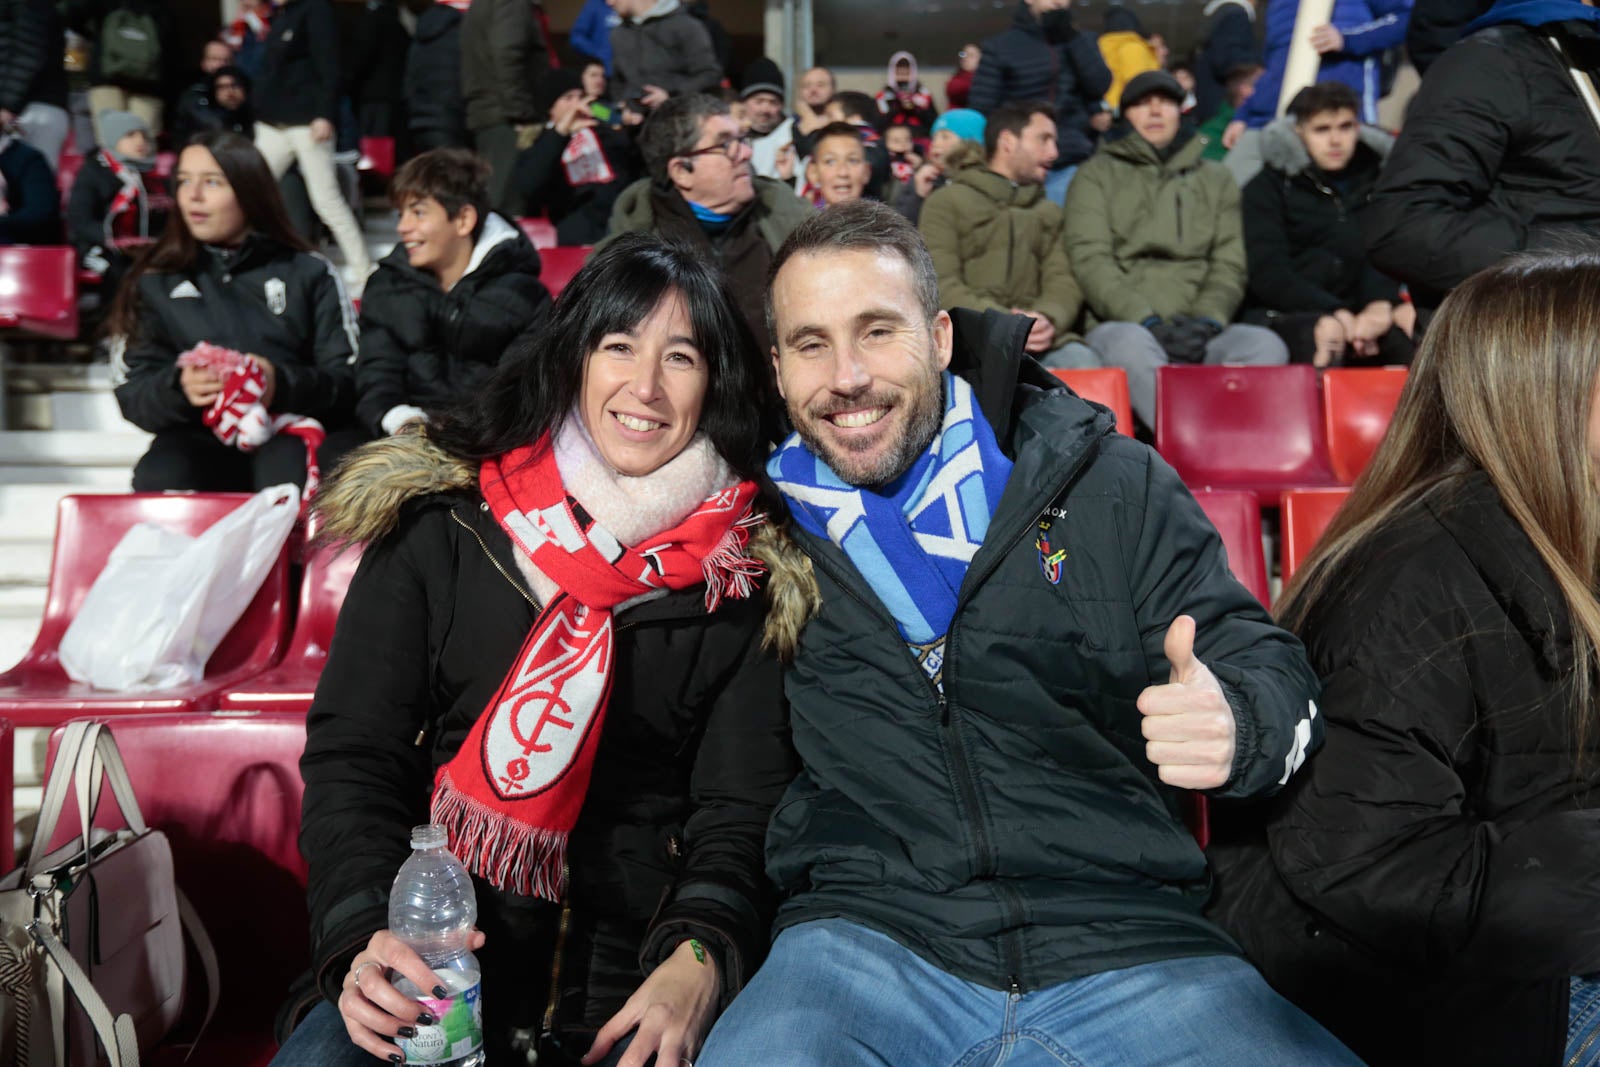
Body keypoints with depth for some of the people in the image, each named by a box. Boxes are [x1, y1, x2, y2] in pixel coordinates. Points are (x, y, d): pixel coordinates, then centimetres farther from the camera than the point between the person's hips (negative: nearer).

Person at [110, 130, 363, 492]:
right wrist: (178, 388, -14)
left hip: (293, 436, -1)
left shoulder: (311, 275, 15)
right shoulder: (155, 284, 18)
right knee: (159, 477, -33)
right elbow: (132, 394, 11)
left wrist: (283, 384, -17)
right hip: (200, 440, 1)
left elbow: (349, 379, 4)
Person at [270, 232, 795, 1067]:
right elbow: (351, 756, 1)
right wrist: (365, 936, -16)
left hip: (638, 971, 0)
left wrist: (697, 965, -20)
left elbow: (741, 810, 0)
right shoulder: (440, 527, 4)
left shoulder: (744, 575, 2)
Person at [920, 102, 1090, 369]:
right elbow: (939, 283, -2)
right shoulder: (947, 201, 12)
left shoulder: (1049, 212, 28)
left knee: (1084, 364, -30)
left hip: (1037, 338, 4)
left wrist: (1048, 319, -13)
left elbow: (1062, 281, 13)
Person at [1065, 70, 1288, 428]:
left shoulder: (1216, 180, 26)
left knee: (1266, 345, -29)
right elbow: (1089, 259, 1)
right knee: (1132, 345, -39)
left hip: (1198, 330, 3)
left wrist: (1208, 319, -9)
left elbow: (1229, 264, 14)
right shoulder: (1097, 174, 16)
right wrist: (1146, 320, -14)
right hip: (1122, 323, -3)